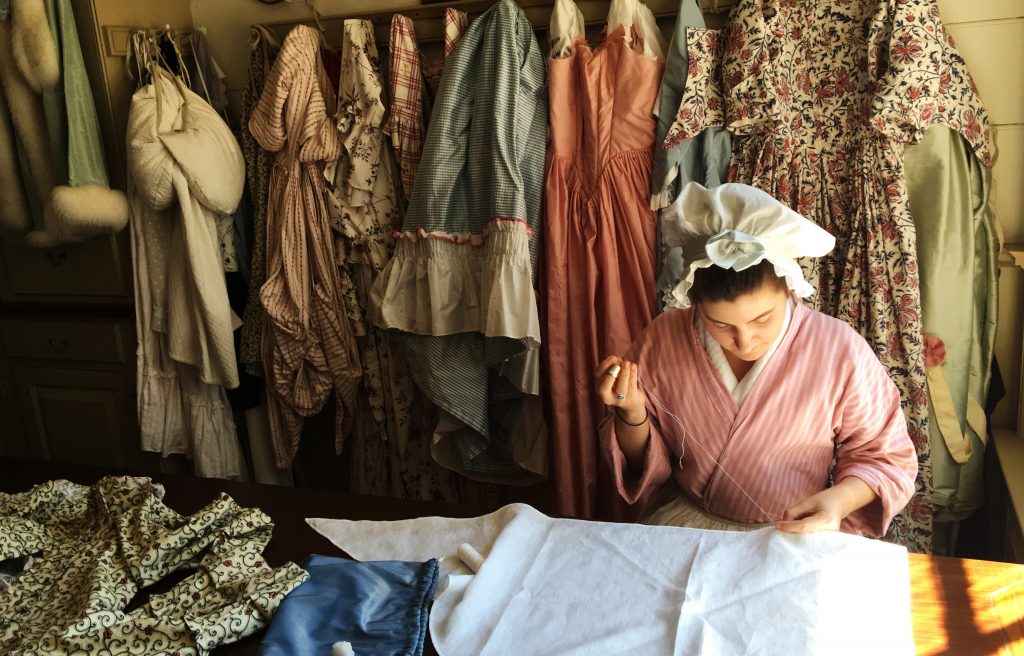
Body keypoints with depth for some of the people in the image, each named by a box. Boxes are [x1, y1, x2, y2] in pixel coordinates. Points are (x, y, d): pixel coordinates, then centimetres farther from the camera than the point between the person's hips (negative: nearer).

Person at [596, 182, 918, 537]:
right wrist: (633, 414, -19)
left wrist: (840, 500, -21)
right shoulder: (662, 340, -11)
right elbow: (645, 463, 2)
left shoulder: (841, 352, -16)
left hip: (803, 533, 0)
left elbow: (886, 458, -1)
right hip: (685, 521, 1)